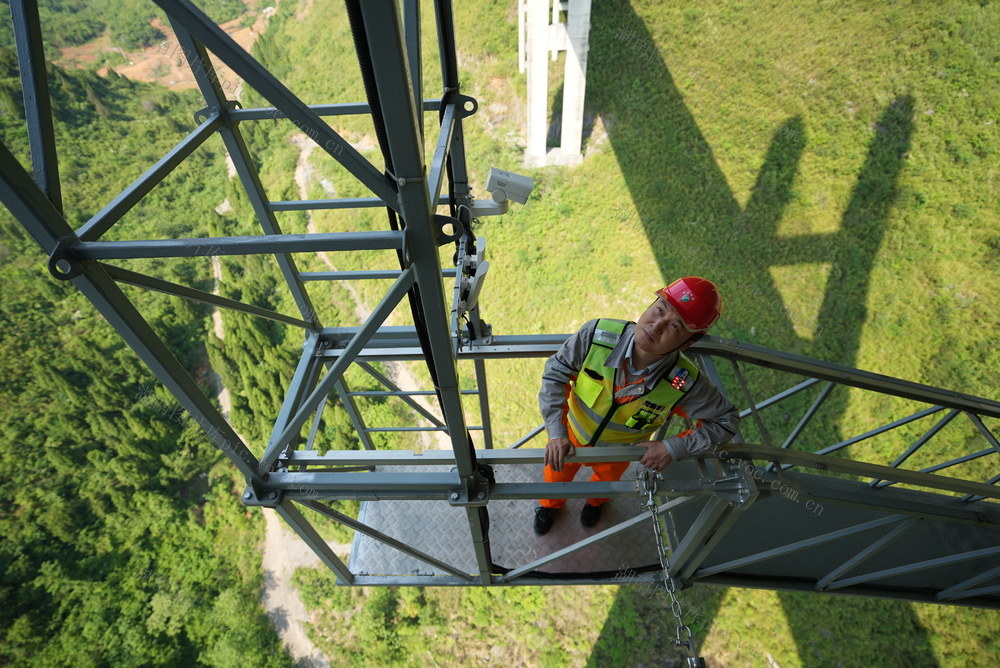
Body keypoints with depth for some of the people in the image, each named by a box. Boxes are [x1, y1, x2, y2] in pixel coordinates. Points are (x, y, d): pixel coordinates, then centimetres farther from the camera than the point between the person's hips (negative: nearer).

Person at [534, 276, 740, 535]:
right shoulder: (598, 334, -39)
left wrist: (673, 448, -26)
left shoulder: (686, 384, -36)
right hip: (570, 435, 0)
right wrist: (556, 433, -28)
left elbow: (727, 420, -18)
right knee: (557, 476, 31)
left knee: (606, 479, 36)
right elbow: (555, 373, -24)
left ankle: (595, 501, 75)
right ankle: (551, 505, 69)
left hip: (618, 452, 1)